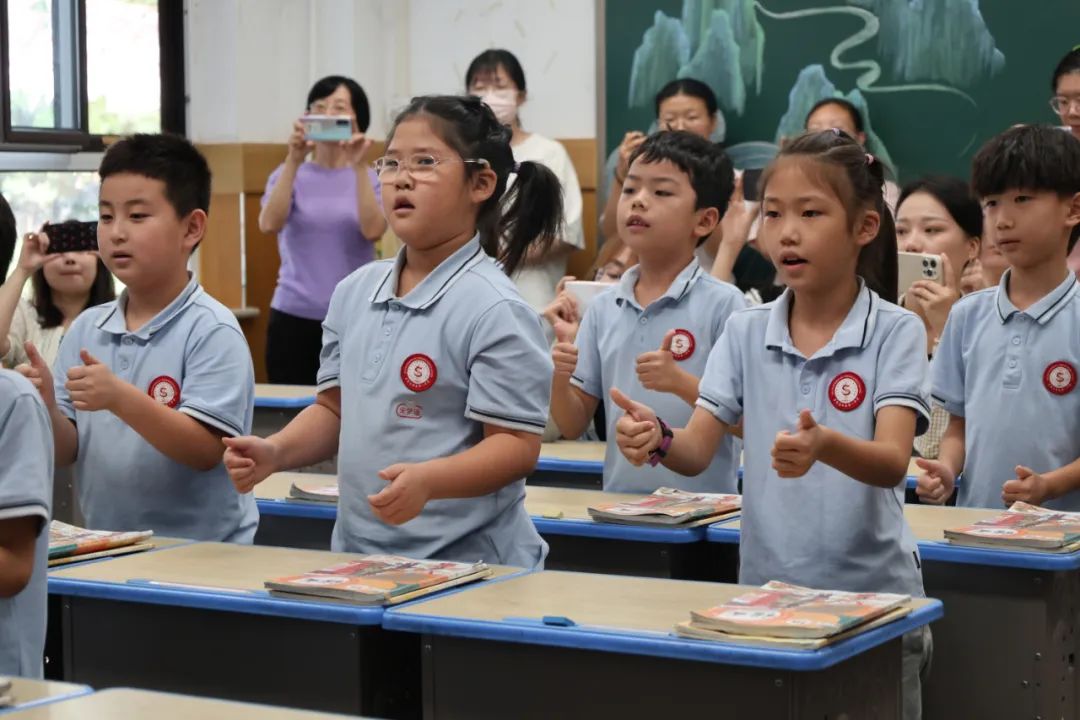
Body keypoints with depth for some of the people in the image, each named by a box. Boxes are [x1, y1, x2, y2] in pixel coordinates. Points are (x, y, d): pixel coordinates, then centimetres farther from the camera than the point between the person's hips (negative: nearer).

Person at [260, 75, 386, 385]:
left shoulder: (371, 178, 5)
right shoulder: (291, 174, 4)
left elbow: (373, 230, -15)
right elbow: (269, 224, -15)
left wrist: (360, 167, -22)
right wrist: (293, 160, -22)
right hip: (295, 319, 0)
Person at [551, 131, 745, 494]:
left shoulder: (723, 304, -6)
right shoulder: (604, 308, 7)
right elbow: (573, 426, 10)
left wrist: (680, 382, -20)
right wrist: (559, 379, -8)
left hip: (700, 508, -3)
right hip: (617, 502, 3)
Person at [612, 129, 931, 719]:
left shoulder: (895, 332, -8)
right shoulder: (745, 332, 3)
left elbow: (892, 463, -20)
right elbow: (699, 451, -4)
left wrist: (823, 446, -41)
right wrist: (658, 441, -27)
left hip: (871, 597, -3)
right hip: (764, 592, 3)